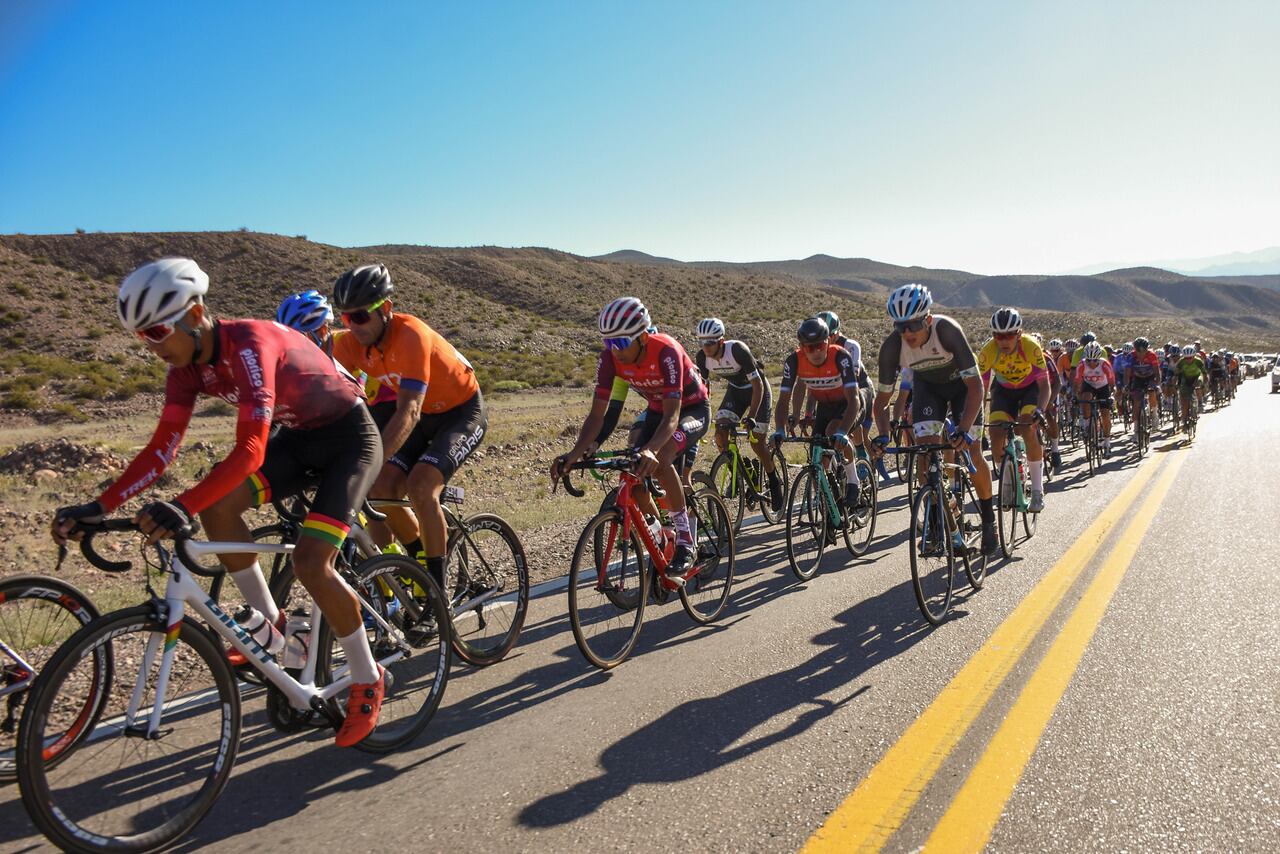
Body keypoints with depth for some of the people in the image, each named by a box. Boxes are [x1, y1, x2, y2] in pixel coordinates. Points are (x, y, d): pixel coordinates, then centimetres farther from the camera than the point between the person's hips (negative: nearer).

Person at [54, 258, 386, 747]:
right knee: (218, 507, -14)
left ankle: (367, 681, 1)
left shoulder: (249, 343, -30)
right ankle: (270, 625, 6)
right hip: (299, 436, 8)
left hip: (349, 436, -8)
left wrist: (181, 507, -47)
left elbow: (250, 451, -39)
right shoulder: (189, 363, -5)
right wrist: (98, 507, -14)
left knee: (310, 562, -19)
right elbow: (162, 449, -5)